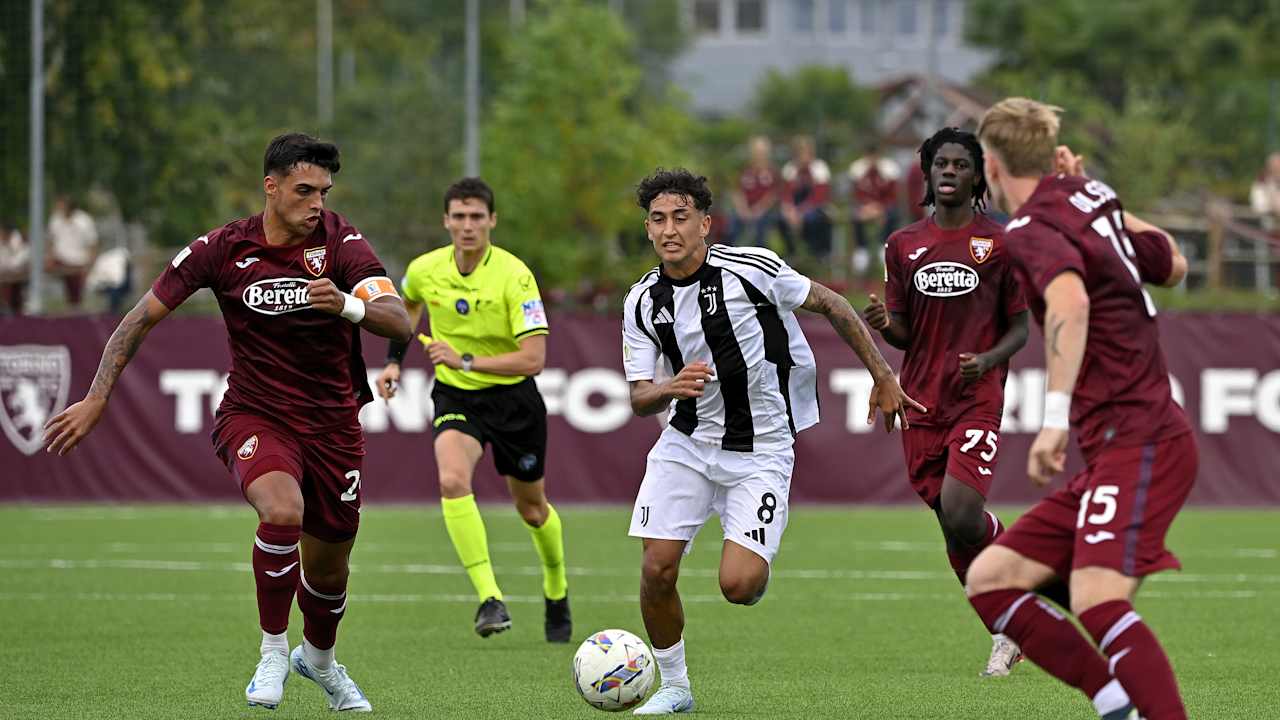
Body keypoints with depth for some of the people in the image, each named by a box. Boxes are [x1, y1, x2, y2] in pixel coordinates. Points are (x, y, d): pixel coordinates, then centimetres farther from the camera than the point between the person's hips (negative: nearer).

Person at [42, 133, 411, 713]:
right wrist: (96, 399, -5)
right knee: (283, 510, -33)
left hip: (332, 423, 2)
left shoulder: (340, 242, -10)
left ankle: (318, 658, 47)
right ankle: (272, 654, -13)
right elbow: (143, 317, -1)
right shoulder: (224, 249, -10)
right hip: (255, 415, -2)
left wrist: (348, 306, -42)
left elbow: (398, 321, -21)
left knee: (328, 568, 12)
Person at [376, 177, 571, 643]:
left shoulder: (515, 277, -22)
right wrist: (394, 360, 10)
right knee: (452, 480, -28)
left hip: (513, 398, -2)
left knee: (531, 507, 14)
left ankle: (557, 592, 44)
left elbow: (533, 359, -26)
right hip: (455, 396, 2)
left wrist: (466, 361, -31)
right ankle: (490, 598, -29)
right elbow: (408, 305, 19)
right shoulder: (424, 271, -9)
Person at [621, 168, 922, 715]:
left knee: (737, 585, -17)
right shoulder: (643, 302, -3)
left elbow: (831, 304, 0)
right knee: (657, 569, -9)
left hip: (760, 451, -3)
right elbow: (639, 399, -2)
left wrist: (883, 377, 3)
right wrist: (669, 390, -26)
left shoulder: (752, 269, -14)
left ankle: (756, 564, 22)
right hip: (687, 443, 3)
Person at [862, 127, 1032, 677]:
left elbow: (1020, 327, 5)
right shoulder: (904, 245, 10)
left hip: (977, 397, -4)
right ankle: (1010, 631, 20)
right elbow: (904, 334, 13)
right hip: (921, 401, 4)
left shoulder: (999, 244, 2)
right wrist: (883, 325, -10)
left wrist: (990, 359, -14)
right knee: (953, 528, 4)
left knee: (961, 516, -21)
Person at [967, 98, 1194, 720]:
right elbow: (1172, 266, 32)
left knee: (1097, 600, -27)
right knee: (989, 580, 6)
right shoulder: (1090, 200, 15)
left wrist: (1057, 415, -36)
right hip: (1119, 451, 10)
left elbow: (1070, 300, -32)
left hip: (1140, 442, -10)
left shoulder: (1031, 229, -10)